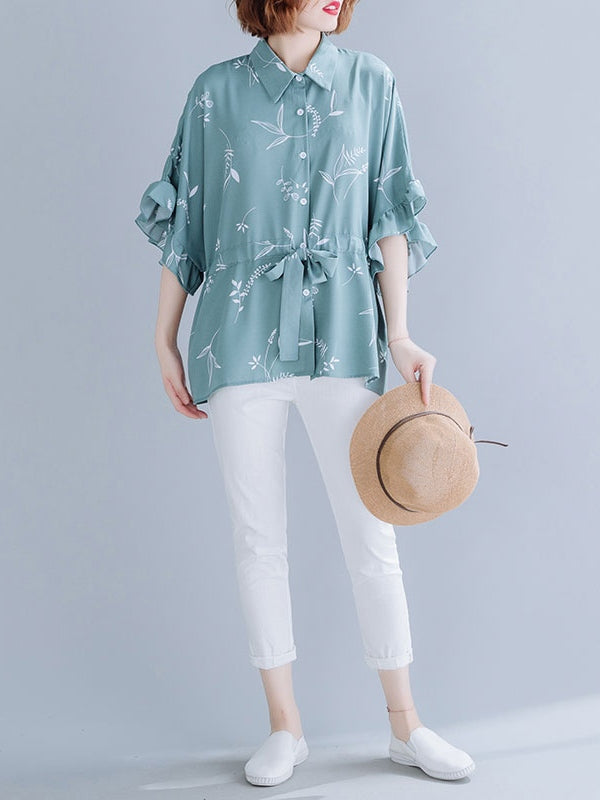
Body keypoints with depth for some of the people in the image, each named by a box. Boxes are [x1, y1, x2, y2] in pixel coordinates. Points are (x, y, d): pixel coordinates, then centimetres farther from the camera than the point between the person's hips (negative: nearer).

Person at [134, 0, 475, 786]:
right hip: (241, 338, 0)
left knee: (372, 537, 3)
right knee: (258, 537, 6)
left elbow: (390, 216, 4)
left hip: (340, 334, 0)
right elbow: (183, 221, 9)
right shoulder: (217, 91, 5)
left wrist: (399, 334, -4)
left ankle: (405, 724, 20)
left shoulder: (370, 81, 7)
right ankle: (285, 727, 22)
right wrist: (164, 341, 7)